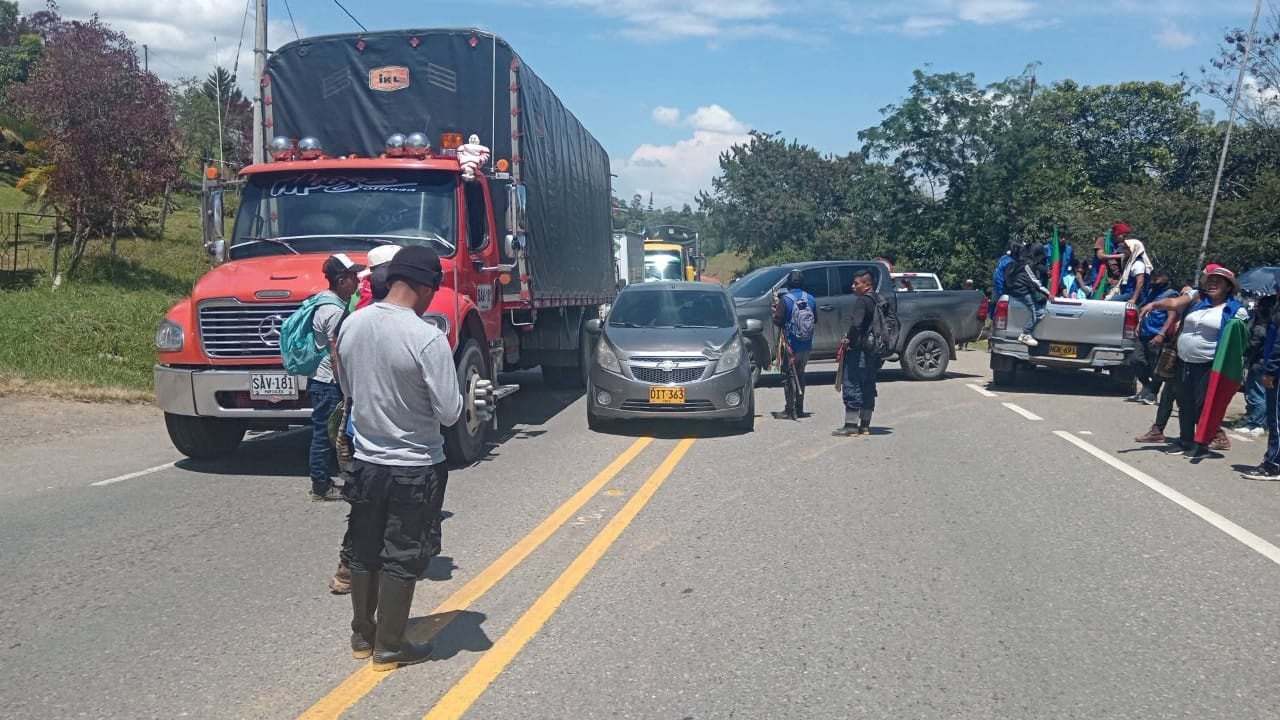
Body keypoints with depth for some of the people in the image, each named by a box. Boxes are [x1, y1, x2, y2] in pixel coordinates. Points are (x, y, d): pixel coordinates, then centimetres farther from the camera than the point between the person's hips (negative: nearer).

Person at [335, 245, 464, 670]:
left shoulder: (351, 325, -4)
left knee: (364, 553, 18)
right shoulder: (427, 338, -23)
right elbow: (450, 412, -19)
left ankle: (362, 636, 33)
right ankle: (389, 647, 19)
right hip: (415, 468, -6)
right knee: (401, 560, 7)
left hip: (366, 461, 6)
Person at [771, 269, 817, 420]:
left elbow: (778, 321, -16)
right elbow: (815, 319, 9)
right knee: (800, 375, 18)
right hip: (807, 346, 5)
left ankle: (790, 410, -2)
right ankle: (799, 409, 21)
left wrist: (776, 310, 2)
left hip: (790, 344, -5)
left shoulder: (785, 300, -14)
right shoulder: (810, 299, 1)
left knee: (789, 376, 1)